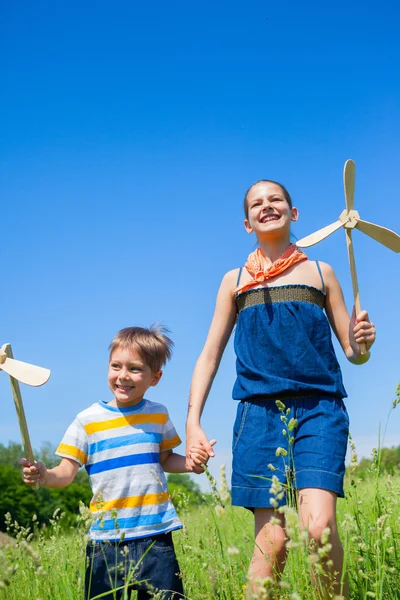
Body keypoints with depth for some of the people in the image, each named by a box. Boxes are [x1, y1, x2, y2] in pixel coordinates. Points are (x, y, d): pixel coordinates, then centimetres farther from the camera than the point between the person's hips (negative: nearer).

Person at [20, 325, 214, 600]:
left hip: (156, 536, 2)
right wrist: (43, 475, -26)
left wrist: (190, 462, -2)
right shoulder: (88, 420, -3)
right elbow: (66, 473, -5)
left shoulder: (158, 415, 6)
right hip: (107, 538, -1)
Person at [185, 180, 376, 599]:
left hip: (319, 408, 0)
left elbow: (352, 352, 14)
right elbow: (209, 355, 12)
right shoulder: (235, 281, 15)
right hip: (260, 411, 1)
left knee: (319, 525, -19)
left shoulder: (320, 273, 14)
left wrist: (362, 343, -10)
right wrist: (193, 423, 1)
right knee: (271, 540, -2)